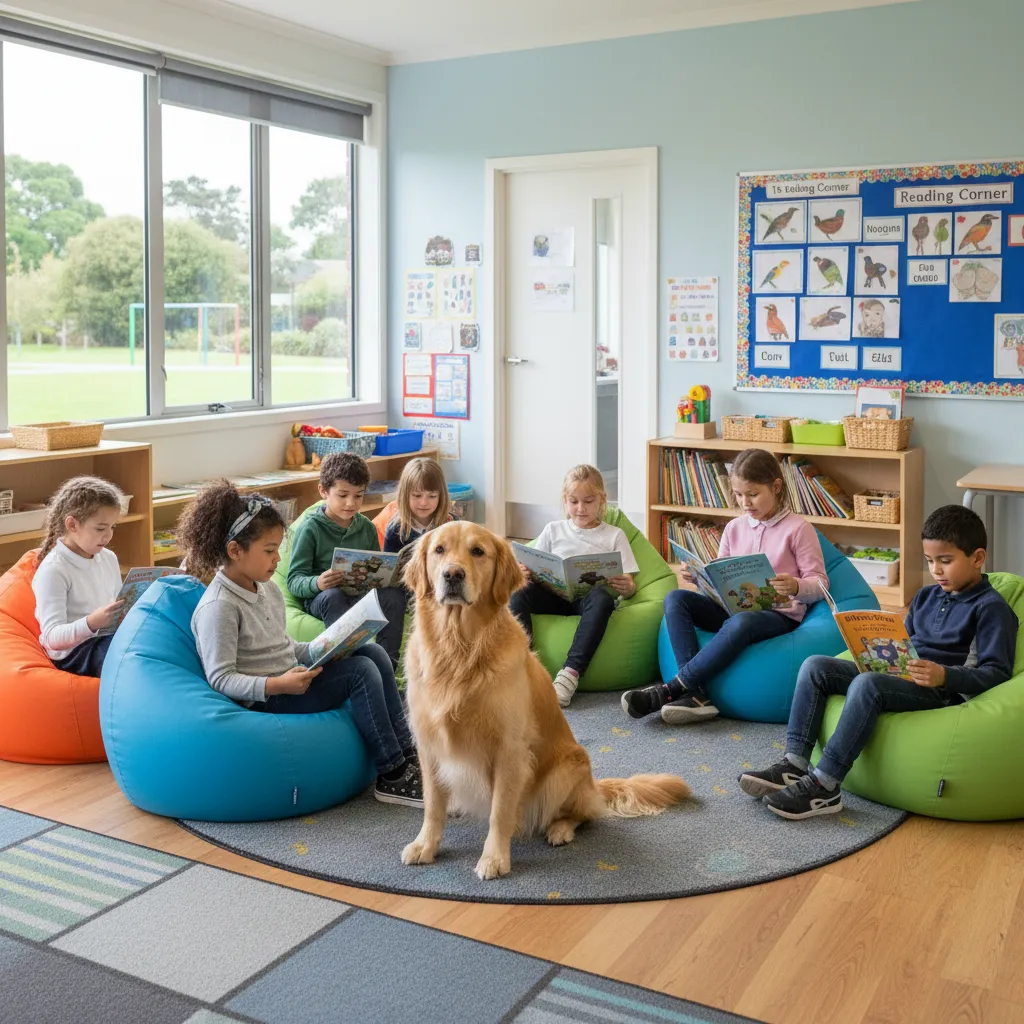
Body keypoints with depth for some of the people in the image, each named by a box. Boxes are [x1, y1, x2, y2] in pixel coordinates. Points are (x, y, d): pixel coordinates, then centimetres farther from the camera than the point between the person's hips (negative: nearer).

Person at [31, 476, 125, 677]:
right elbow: (53, 638, -18)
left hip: (109, 639, 7)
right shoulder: (53, 570, -12)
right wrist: (91, 624, -36)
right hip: (72, 652, -7)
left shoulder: (109, 558, 10)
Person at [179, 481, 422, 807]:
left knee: (373, 653, -3)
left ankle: (406, 753, -2)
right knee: (360, 671, -19)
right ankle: (392, 776, -11)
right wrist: (275, 685, -32)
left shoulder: (267, 590, 10)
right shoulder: (219, 606, -18)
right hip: (263, 700, -9)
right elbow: (220, 678, -21)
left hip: (290, 678, 9)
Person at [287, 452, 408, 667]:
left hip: (362, 596, 4)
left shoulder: (367, 528, 10)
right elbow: (294, 581, -8)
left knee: (394, 592, -24)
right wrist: (317, 583, -31)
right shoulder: (310, 529, -4)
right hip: (321, 599, -4)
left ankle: (389, 661, -22)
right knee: (333, 596, -37)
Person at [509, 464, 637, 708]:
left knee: (602, 597, -39)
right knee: (520, 591, -29)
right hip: (554, 595, 2)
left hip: (588, 598, -2)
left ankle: (571, 672, -45)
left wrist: (627, 588, -17)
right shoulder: (553, 530, 19)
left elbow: (629, 585, 8)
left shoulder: (614, 535, 14)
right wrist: (525, 573, -9)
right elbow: (535, 569, 16)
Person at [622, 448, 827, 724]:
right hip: (734, 606, 6)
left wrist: (795, 587, -27)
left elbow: (820, 584, -5)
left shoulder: (798, 528, -2)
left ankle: (671, 689, -32)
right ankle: (696, 694, -31)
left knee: (739, 624, -40)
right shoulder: (734, 528, 12)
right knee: (676, 599, -19)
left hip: (779, 614, -6)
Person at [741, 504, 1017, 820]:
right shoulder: (926, 596, 19)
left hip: (940, 690, -8)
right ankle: (794, 765, -18)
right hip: (898, 675, 8)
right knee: (815, 666, -8)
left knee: (866, 684, -35)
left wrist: (944, 675, -27)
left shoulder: (991, 608, -4)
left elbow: (997, 673, -12)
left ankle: (823, 787, -31)